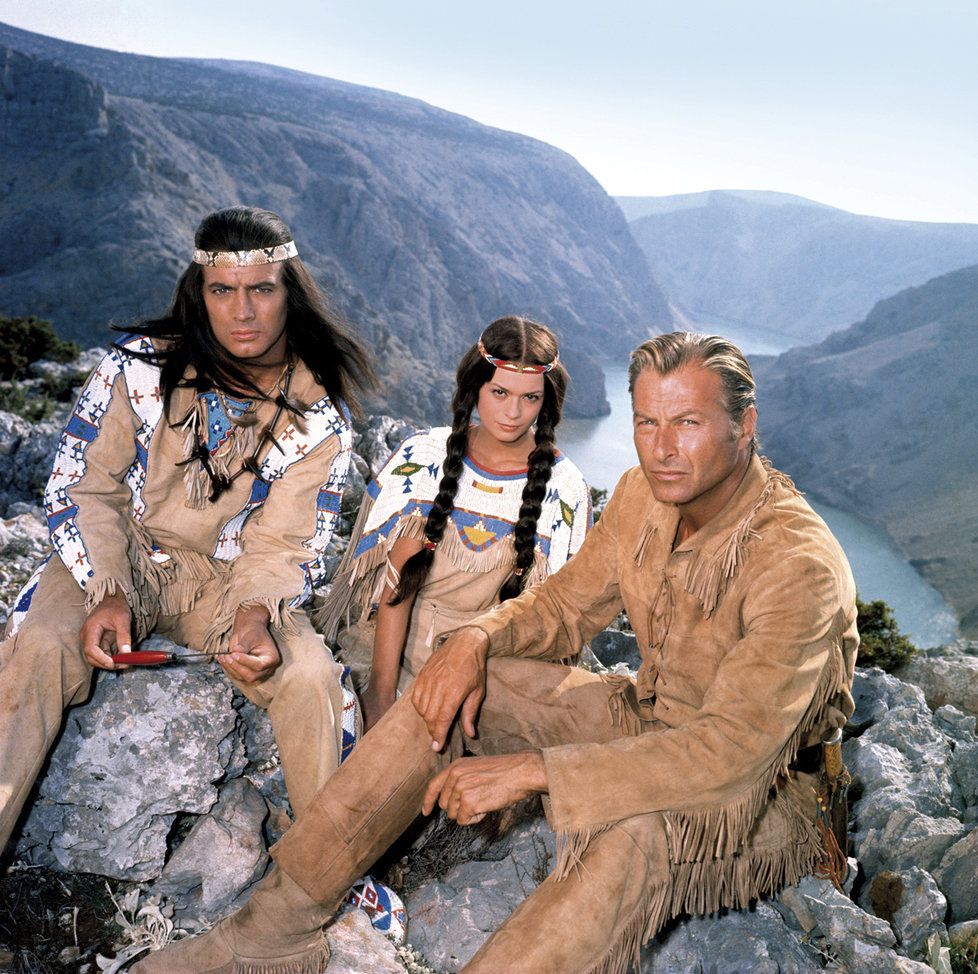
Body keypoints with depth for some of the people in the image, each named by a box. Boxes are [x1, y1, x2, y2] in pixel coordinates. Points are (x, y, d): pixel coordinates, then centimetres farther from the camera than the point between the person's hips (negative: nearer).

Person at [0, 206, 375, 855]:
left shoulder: (319, 414, -9)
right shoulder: (139, 368, -11)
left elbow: (285, 544, -6)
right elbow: (81, 489, -5)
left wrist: (255, 614, -27)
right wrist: (107, 594, -20)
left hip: (232, 578, 0)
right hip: (122, 559, 1)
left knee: (309, 677, -23)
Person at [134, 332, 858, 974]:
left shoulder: (800, 563, -29)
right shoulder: (645, 493, -7)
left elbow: (735, 747, -36)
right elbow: (568, 603, 5)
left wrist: (529, 770, -39)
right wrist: (478, 637, -18)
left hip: (764, 787, -6)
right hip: (649, 719, 6)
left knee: (631, 834, -41)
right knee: (455, 688, -10)